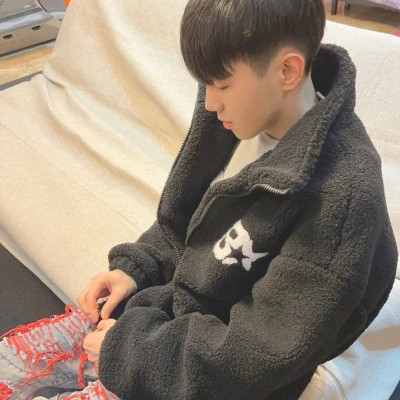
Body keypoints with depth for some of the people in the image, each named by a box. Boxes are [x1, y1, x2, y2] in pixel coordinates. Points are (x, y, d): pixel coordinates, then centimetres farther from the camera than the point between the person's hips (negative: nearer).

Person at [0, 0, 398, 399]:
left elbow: (258, 356, -24)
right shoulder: (253, 118, -7)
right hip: (166, 306, 6)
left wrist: (127, 349, -17)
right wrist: (136, 267, -3)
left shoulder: (339, 195, -30)